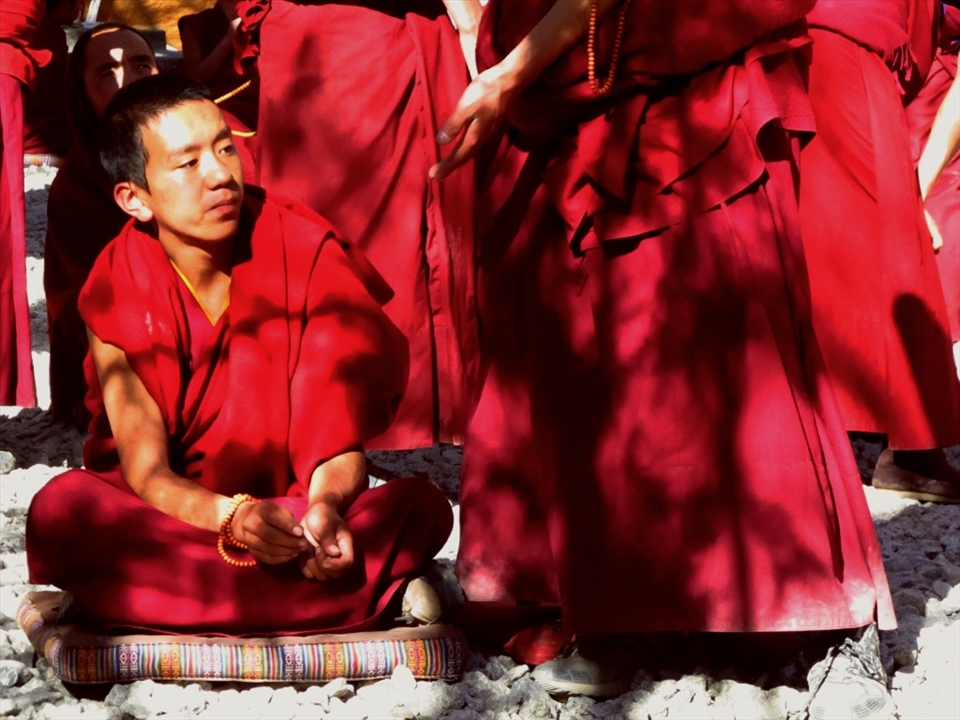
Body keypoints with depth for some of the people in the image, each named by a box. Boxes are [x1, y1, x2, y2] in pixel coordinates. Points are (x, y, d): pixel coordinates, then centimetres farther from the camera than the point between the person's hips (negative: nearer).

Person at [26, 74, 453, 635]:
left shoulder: (307, 249, -8)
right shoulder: (117, 293, -10)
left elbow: (338, 433, -10)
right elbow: (148, 473, -16)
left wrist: (326, 505, -34)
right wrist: (230, 518, -39)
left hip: (292, 510, 1)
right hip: (169, 521, -1)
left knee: (422, 507, -27)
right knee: (61, 510, -34)